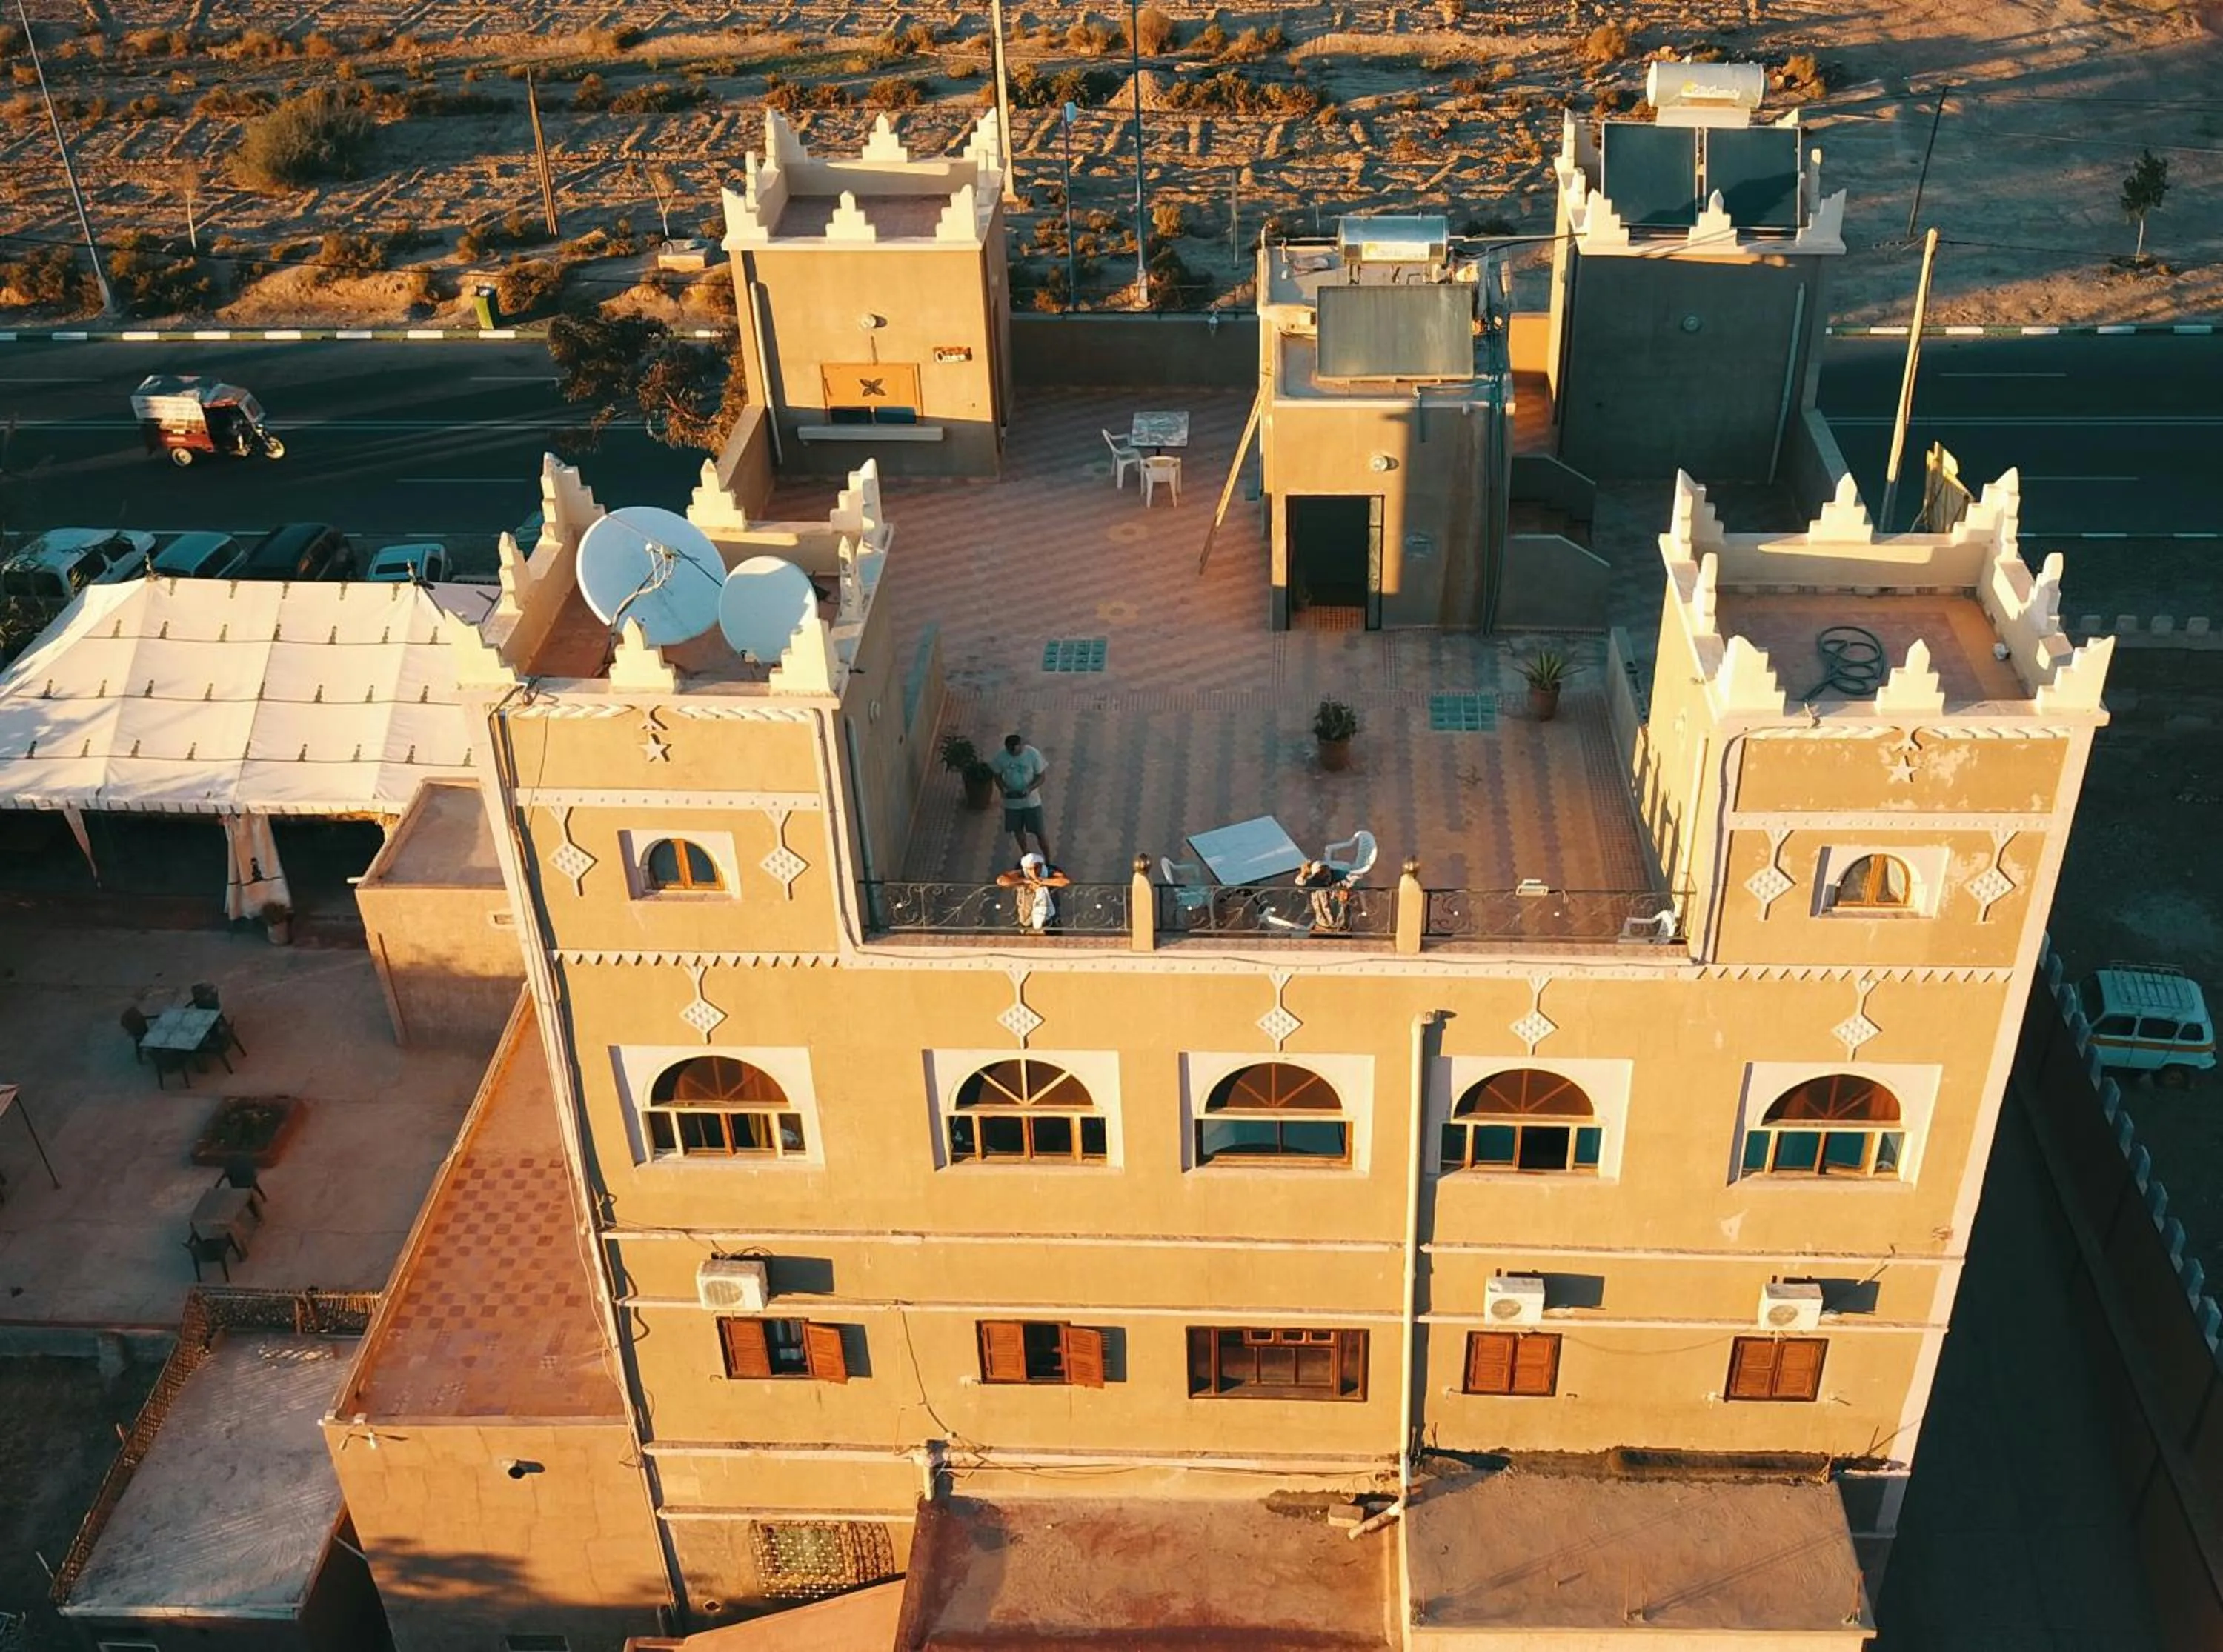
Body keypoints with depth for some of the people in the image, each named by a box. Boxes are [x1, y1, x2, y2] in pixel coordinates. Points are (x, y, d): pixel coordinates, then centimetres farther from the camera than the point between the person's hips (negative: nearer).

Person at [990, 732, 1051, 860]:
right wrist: (1003, 789, -20)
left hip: (1031, 801, -3)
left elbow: (1041, 777, -10)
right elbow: (998, 776, 0)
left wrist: (1030, 789, -28)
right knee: (1017, 830, 20)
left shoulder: (1033, 754, -21)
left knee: (1039, 833, 3)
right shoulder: (1001, 757, -15)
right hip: (1011, 801, 3)